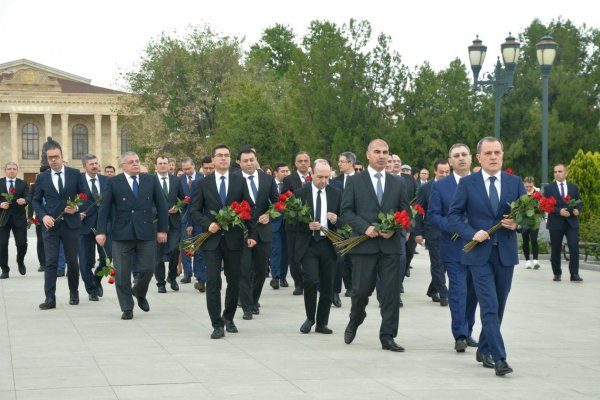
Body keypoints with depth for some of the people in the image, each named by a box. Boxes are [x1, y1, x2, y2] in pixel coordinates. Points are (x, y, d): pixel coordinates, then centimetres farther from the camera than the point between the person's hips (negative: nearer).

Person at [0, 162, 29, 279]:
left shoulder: (23, 184, 8)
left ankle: (20, 262, 25)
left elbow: (28, 198, -4)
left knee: (22, 243, -5)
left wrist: (24, 200, -26)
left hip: (19, 218, 0)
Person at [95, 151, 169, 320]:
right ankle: (127, 308, 12)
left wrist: (163, 229, 3)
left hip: (146, 232, 1)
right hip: (122, 234, -1)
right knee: (122, 273, 0)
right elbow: (104, 208, 0)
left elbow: (161, 205, 8)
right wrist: (101, 231, -7)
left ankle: (139, 293, 31)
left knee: (147, 269, 0)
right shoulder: (113, 182, 1)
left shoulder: (151, 180, 7)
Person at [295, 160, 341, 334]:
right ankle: (310, 317, 6)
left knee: (327, 285, 5)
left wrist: (336, 220, -13)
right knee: (310, 280, -16)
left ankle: (322, 323, 17)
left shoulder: (336, 194, 7)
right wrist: (307, 226, -18)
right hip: (308, 244, -2)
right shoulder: (300, 193, 0)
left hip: (329, 244, 3)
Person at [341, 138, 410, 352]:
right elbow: (346, 212, -1)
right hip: (364, 245, -2)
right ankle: (354, 321, 30)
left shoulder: (397, 184, 12)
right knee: (361, 289, 1)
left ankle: (387, 337, 6)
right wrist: (365, 227, -15)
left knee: (391, 292, -1)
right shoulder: (354, 182, 4)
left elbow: (406, 213, 11)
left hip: (390, 245, 2)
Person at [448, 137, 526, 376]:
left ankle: (484, 349, 28)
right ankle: (499, 358, -13)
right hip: (479, 253, -3)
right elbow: (454, 215, -1)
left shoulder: (515, 182, 6)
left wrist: (517, 224, -14)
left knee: (498, 307, 12)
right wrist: (471, 234, -16)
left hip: (506, 253, 4)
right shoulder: (467, 183, -1)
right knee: (489, 307, -11)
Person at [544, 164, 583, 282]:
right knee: (555, 250, 4)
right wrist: (559, 211, -18)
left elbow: (578, 202, 13)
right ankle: (557, 274, 16)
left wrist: (577, 210, -9)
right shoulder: (549, 188, 3)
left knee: (574, 247, -12)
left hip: (572, 222, 1)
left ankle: (574, 274, -10)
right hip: (556, 223, -1)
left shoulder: (574, 187, 11)